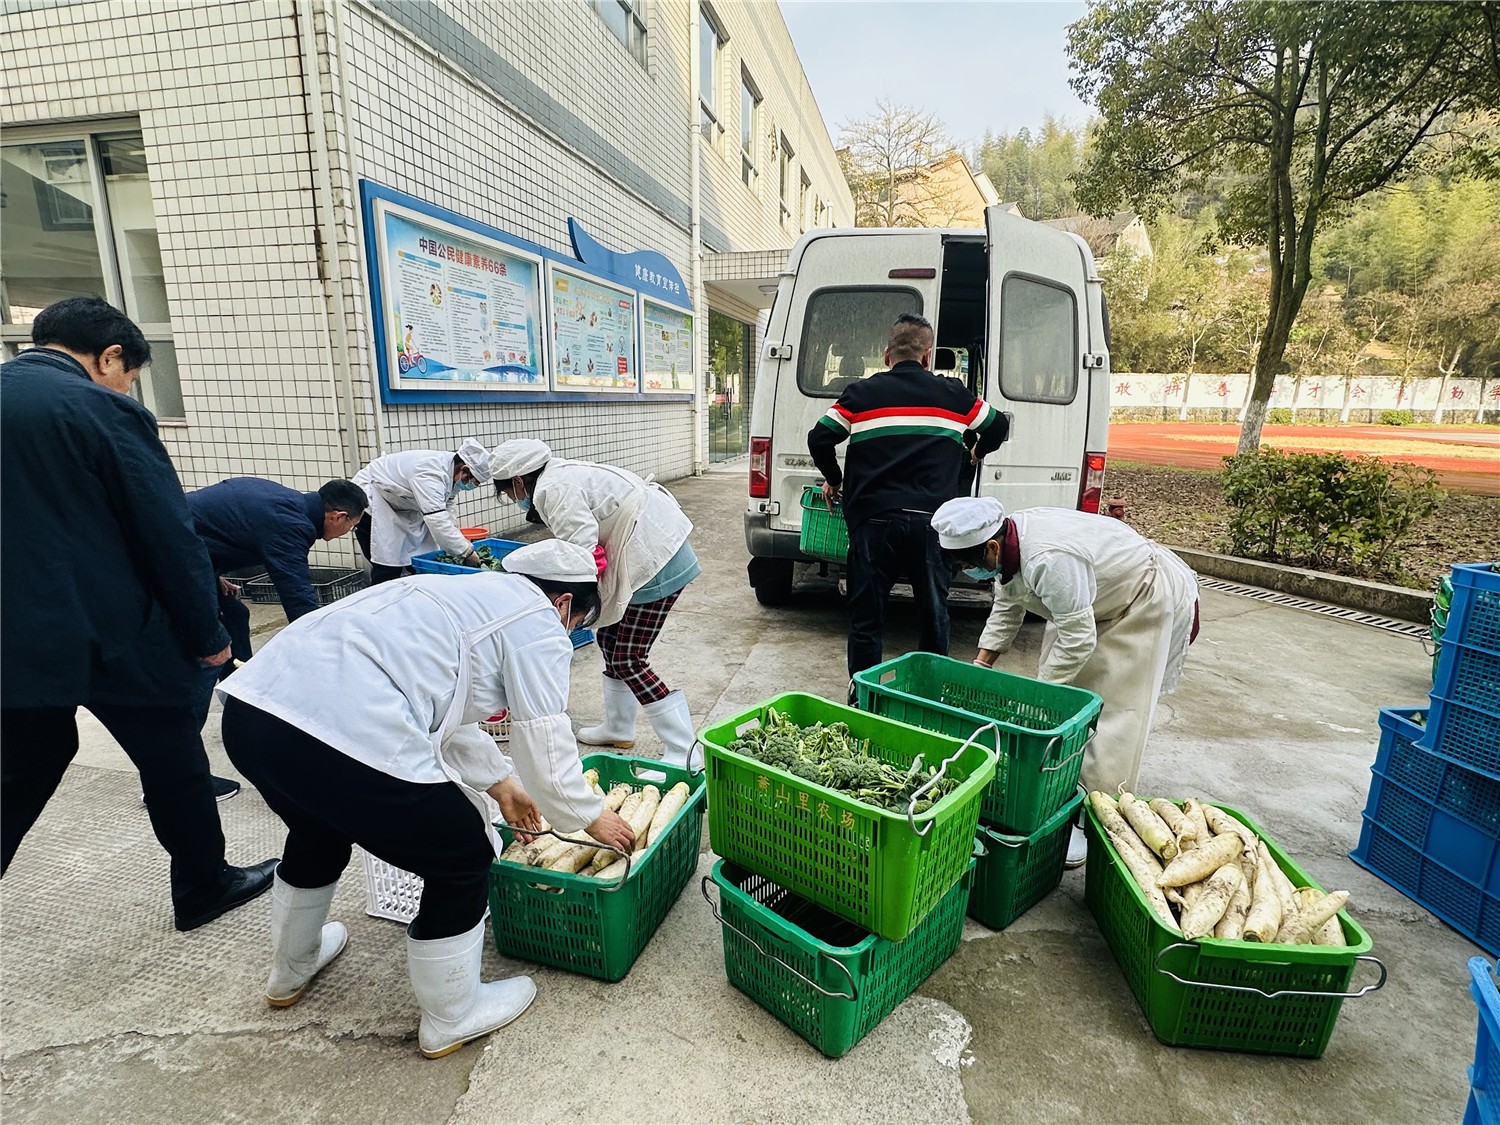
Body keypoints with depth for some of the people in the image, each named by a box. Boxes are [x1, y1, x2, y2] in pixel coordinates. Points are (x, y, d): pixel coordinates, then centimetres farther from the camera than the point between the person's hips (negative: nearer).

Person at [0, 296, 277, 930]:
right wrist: (208, 635, -5)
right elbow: (170, 536, -15)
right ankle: (203, 887, 28)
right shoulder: (104, 412, -14)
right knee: (173, 761, 11)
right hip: (110, 638, -6)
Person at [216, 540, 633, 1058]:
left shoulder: (464, 592, 27)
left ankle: (289, 972, 62)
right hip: (348, 739, -10)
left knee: (319, 831, 37)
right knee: (462, 861, 13)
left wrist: (501, 783, 45)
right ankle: (451, 1018, 34)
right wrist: (592, 817, 22)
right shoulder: (538, 624, 2)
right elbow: (546, 748, 4)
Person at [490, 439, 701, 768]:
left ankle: (685, 753, -1)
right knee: (609, 639, 19)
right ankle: (618, 729, 34)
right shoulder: (566, 473, 16)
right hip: (657, 552, 10)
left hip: (657, 563, -10)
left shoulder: (553, 489, -14)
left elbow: (585, 552, -22)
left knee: (629, 661, -5)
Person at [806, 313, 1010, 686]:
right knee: (934, 613, 16)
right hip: (931, 519, 2)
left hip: (874, 518, -1)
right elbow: (998, 427, 23)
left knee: (867, 616, 8)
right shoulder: (954, 395, 11)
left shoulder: (861, 393, 5)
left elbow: (820, 438, 1)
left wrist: (834, 480, 17)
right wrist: (978, 451, 44)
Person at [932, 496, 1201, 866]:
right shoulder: (1008, 543, -11)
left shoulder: (1048, 561, -40)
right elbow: (1006, 610, 3)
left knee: (1115, 713, -9)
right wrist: (980, 666, -2)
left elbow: (1077, 640, -33)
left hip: (1148, 600, -9)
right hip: (1087, 603, 9)